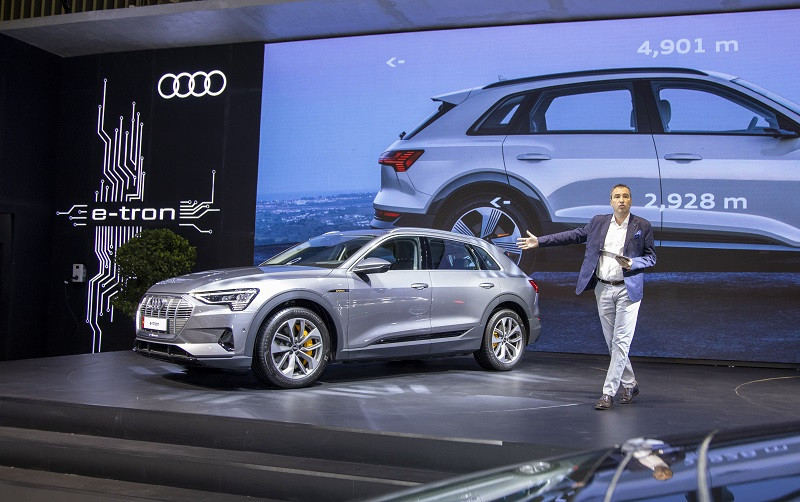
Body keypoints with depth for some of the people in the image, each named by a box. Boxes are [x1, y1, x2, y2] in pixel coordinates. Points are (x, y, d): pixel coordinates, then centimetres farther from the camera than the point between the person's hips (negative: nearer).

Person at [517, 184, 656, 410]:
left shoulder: (643, 226, -2)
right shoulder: (598, 222, 6)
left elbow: (651, 258, 3)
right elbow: (573, 236, 12)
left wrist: (632, 263, -17)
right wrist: (539, 241, 9)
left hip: (628, 290, -3)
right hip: (603, 289, 4)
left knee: (621, 342, -7)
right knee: (612, 342, 9)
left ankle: (608, 393, -5)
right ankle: (629, 385, 26)